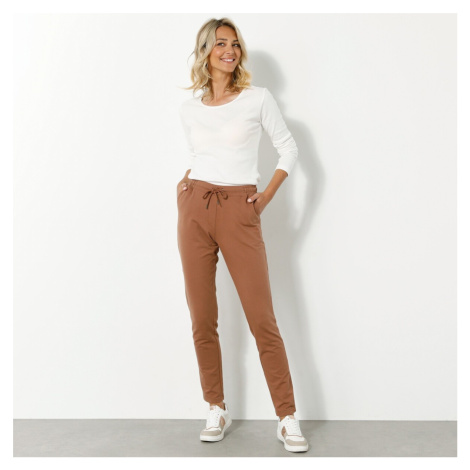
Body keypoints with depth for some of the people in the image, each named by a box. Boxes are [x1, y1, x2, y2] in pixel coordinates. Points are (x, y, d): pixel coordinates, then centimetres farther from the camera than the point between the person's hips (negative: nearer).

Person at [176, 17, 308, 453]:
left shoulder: (258, 99, 2)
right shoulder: (189, 108, 11)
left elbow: (288, 149, 8)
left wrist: (266, 196, -1)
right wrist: (185, 182, 8)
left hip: (239, 213, -3)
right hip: (194, 209, 3)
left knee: (262, 319, -5)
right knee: (202, 319, 4)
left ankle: (287, 418, 5)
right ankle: (217, 410, 19)